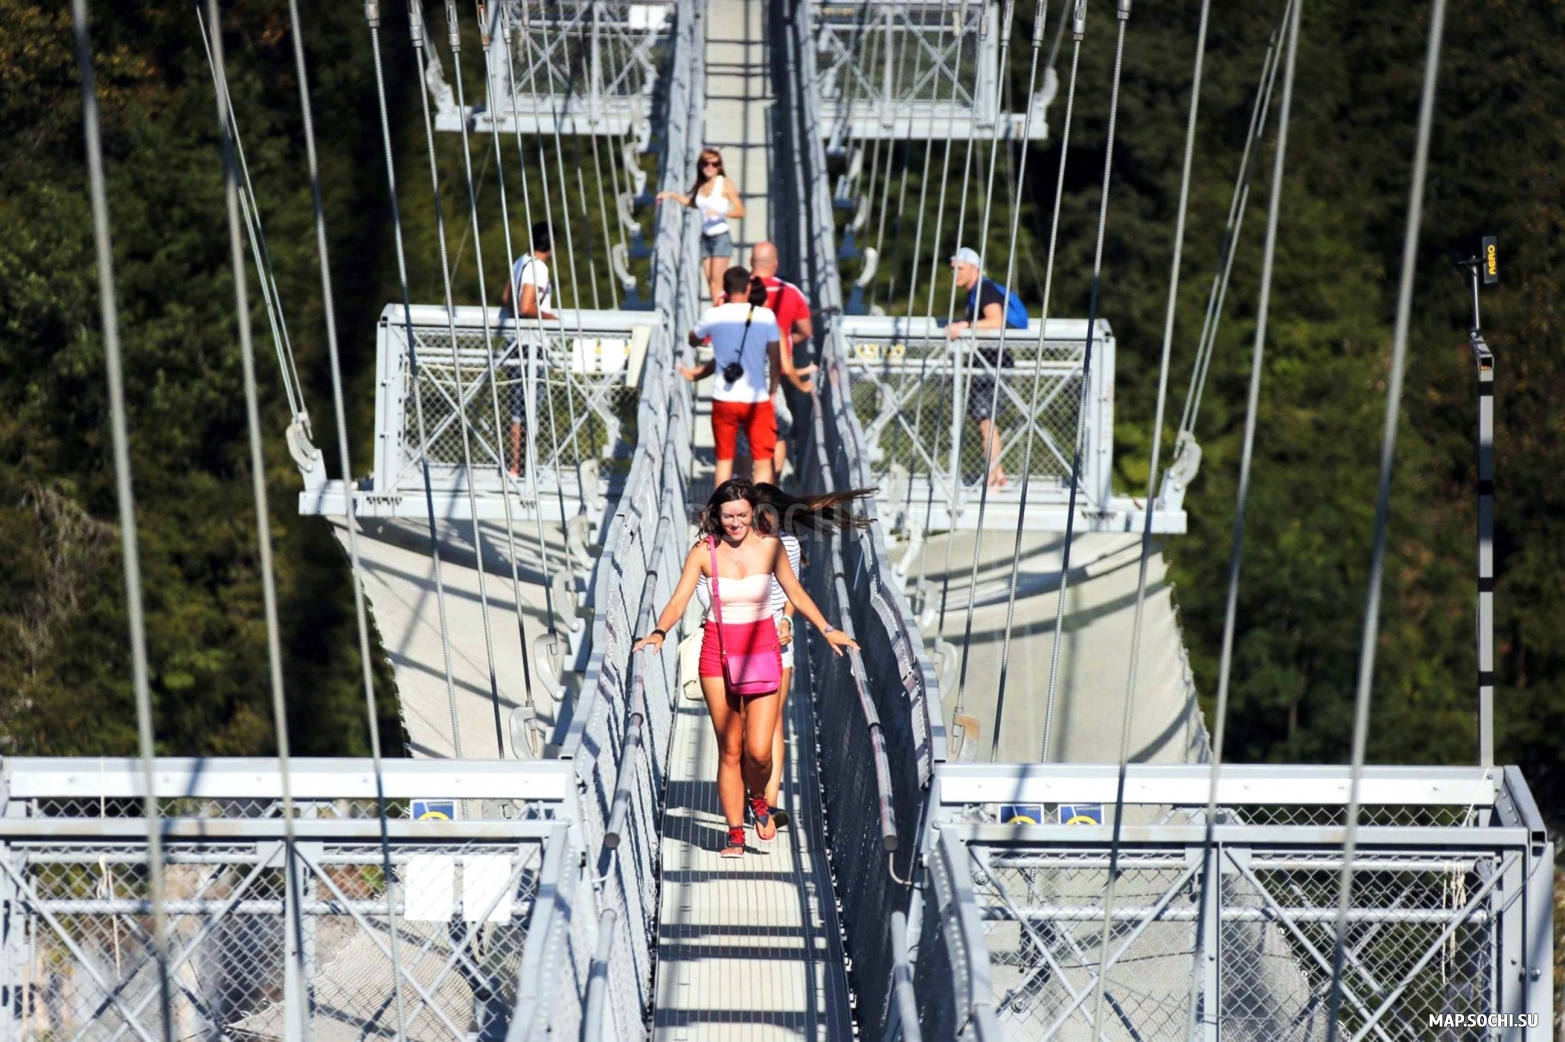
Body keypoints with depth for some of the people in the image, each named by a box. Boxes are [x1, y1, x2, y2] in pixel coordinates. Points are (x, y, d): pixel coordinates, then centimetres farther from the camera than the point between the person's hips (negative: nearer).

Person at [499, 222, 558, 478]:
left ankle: (516, 464, 16)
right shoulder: (538, 268, -15)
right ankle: (518, 466, -3)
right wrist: (550, 316, -10)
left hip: (518, 340, 9)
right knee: (529, 406, -5)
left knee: (518, 407, 12)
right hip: (530, 341, -9)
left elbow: (505, 299, 18)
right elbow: (526, 308, -22)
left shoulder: (521, 262, 12)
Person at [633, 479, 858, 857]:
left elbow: (796, 593, 8)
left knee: (758, 751, -8)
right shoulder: (704, 552, -5)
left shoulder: (769, 546, -2)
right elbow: (678, 601, -10)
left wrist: (826, 629, 0)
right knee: (729, 751, 4)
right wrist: (659, 632, -27)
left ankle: (759, 801, 25)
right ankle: (735, 835, 16)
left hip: (762, 649, 0)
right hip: (718, 654, 0)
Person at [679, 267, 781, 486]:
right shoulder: (766, 315, -5)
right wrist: (772, 390, 9)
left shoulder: (713, 316, -4)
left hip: (724, 399, 1)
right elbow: (775, 360, -2)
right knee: (763, 460, 5)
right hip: (758, 399, -1)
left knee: (724, 459, 11)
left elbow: (693, 341, 15)